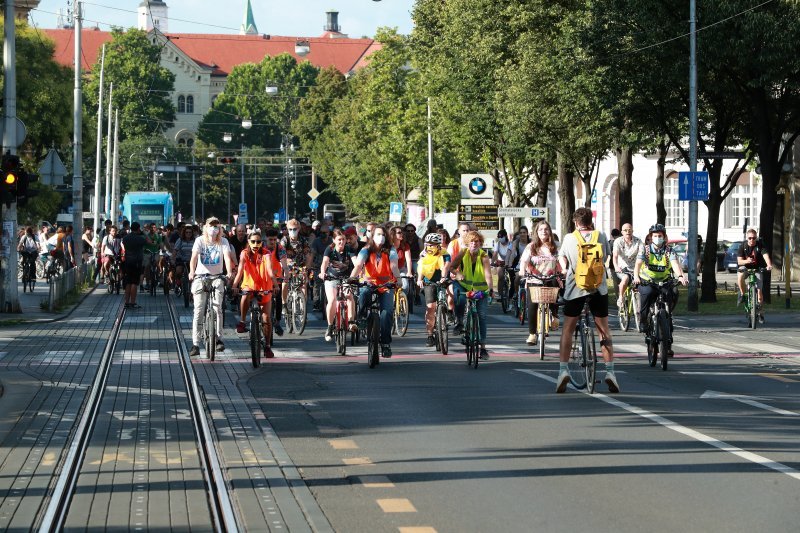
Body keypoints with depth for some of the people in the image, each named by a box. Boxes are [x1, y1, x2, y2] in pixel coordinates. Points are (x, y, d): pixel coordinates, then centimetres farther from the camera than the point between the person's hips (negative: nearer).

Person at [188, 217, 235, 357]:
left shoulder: (223, 242, -2)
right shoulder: (200, 241, -4)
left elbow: (227, 257, -16)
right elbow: (194, 257, -18)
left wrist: (229, 272, -35)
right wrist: (191, 272, -37)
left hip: (217, 277, 1)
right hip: (200, 277, -1)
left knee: (217, 308, -12)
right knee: (198, 311, -6)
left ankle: (219, 339, -2)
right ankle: (195, 344, -6)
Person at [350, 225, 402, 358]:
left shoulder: (390, 250, -1)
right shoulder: (366, 250, -2)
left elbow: (394, 266, -15)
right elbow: (358, 265, -17)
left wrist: (398, 278, -36)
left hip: (386, 286, 0)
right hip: (369, 283, 0)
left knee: (386, 312, -18)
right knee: (364, 292, -37)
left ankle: (385, 343, -10)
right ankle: (362, 316, -12)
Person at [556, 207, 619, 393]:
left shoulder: (568, 238, 3)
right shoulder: (600, 236, 4)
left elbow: (562, 258, 21)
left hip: (575, 287, -1)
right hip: (599, 287, 1)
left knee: (567, 329, 8)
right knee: (604, 330, 10)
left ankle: (563, 370, -4)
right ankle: (610, 371, 3)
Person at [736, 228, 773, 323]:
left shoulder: (760, 245, -14)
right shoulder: (743, 246, -11)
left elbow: (766, 256, -29)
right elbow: (739, 261, -15)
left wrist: (769, 265, -49)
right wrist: (746, 261, -37)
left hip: (757, 269, 0)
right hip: (745, 267, 0)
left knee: (759, 291, -7)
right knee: (740, 276, -37)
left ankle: (761, 314, 6)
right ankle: (742, 294, -12)